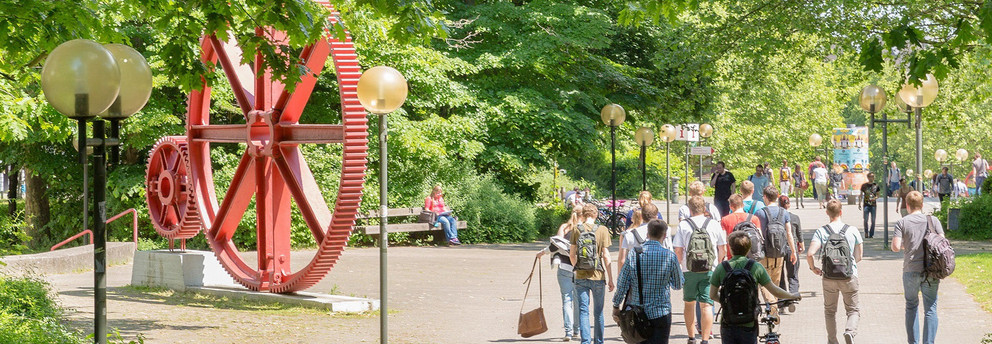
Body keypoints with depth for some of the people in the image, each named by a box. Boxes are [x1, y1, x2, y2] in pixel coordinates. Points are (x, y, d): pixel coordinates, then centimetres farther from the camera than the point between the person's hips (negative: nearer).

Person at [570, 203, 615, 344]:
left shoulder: (577, 230, -1)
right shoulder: (602, 230, -5)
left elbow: (572, 254, 4)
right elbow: (606, 256, -6)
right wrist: (610, 279, 0)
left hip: (581, 276, 1)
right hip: (598, 276, -1)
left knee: (583, 311, 2)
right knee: (598, 312, 11)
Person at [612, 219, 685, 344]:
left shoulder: (633, 255, -6)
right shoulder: (670, 256, -9)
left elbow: (622, 285, -3)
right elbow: (678, 285, 4)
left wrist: (616, 307, 9)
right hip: (661, 313, -2)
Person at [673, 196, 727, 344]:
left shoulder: (683, 225, -1)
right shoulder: (714, 225, 2)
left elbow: (678, 250, -3)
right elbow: (723, 249, 8)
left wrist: (680, 265, 14)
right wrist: (718, 263, 24)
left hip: (689, 271, 0)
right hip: (709, 271, 0)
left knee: (689, 303, 17)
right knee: (706, 305, -2)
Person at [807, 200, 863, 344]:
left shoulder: (821, 232, -7)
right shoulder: (853, 230, -4)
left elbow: (810, 254, -18)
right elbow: (859, 256, 3)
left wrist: (813, 268, 1)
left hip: (829, 278, 0)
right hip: (849, 277, 0)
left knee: (830, 310, 20)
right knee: (853, 310, 12)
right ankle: (850, 331, -15)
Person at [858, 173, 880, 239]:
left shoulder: (876, 186, 6)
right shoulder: (864, 185, 4)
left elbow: (877, 195, 11)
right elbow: (861, 195, 9)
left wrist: (875, 198, -11)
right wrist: (859, 203, 3)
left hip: (873, 204, 1)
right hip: (866, 204, -1)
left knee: (873, 220, 1)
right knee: (866, 220, -7)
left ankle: (871, 234, 10)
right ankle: (866, 233, 5)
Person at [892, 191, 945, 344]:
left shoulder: (902, 223, -1)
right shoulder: (933, 221, 3)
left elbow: (895, 247, -9)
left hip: (910, 271, 0)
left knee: (911, 307, 16)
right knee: (930, 309, 4)